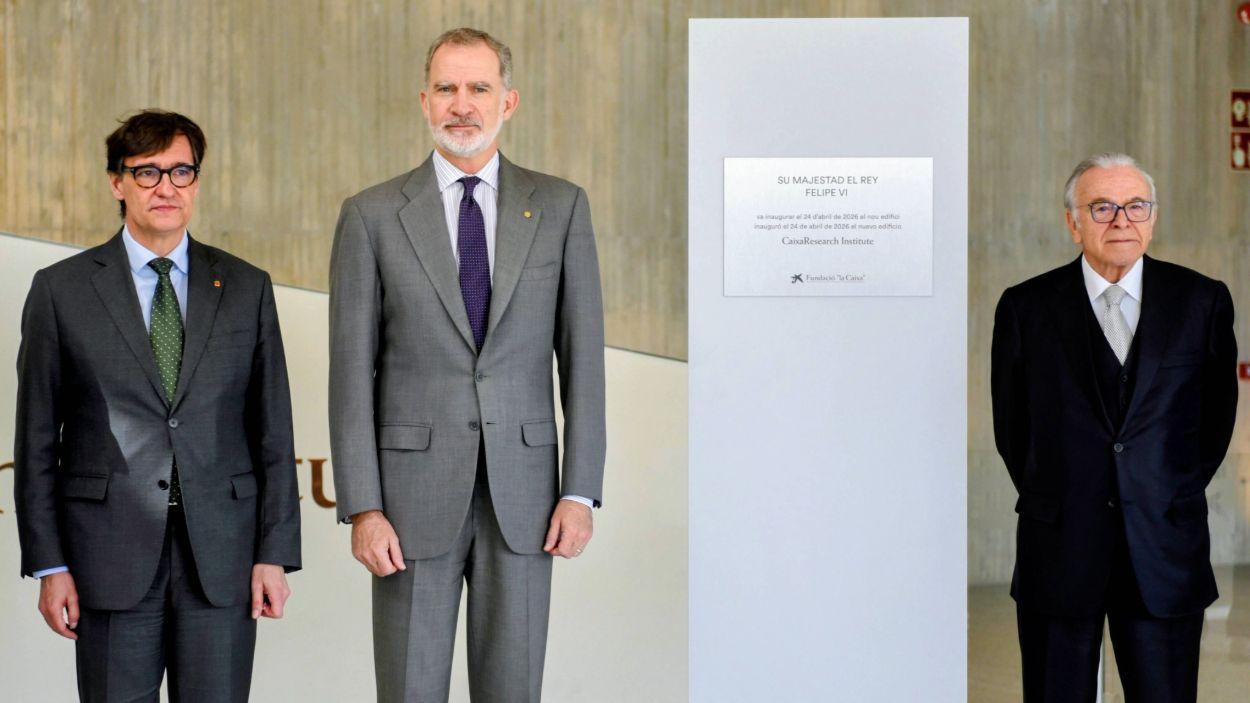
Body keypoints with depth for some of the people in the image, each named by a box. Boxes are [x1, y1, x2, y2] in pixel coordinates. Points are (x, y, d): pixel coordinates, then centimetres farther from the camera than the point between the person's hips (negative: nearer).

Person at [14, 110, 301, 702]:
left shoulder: (245, 288, 9)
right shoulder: (61, 290, 5)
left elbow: (273, 430, 7)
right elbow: (37, 438, 4)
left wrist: (275, 554, 0)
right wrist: (48, 565, -2)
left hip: (222, 558, 1)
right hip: (112, 558, -1)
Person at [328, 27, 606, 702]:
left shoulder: (560, 207, 4)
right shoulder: (372, 215, 0)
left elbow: (582, 356, 3)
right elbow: (352, 372, -2)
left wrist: (580, 492, -3)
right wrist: (362, 508, -8)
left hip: (522, 494, 1)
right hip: (414, 490, -1)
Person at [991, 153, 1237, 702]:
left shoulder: (1203, 301, 3)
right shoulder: (1026, 307, 2)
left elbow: (1218, 413, 12)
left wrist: (1172, 501, 11)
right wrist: (1053, 503, 9)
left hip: (1165, 552, 0)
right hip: (1057, 553, 0)